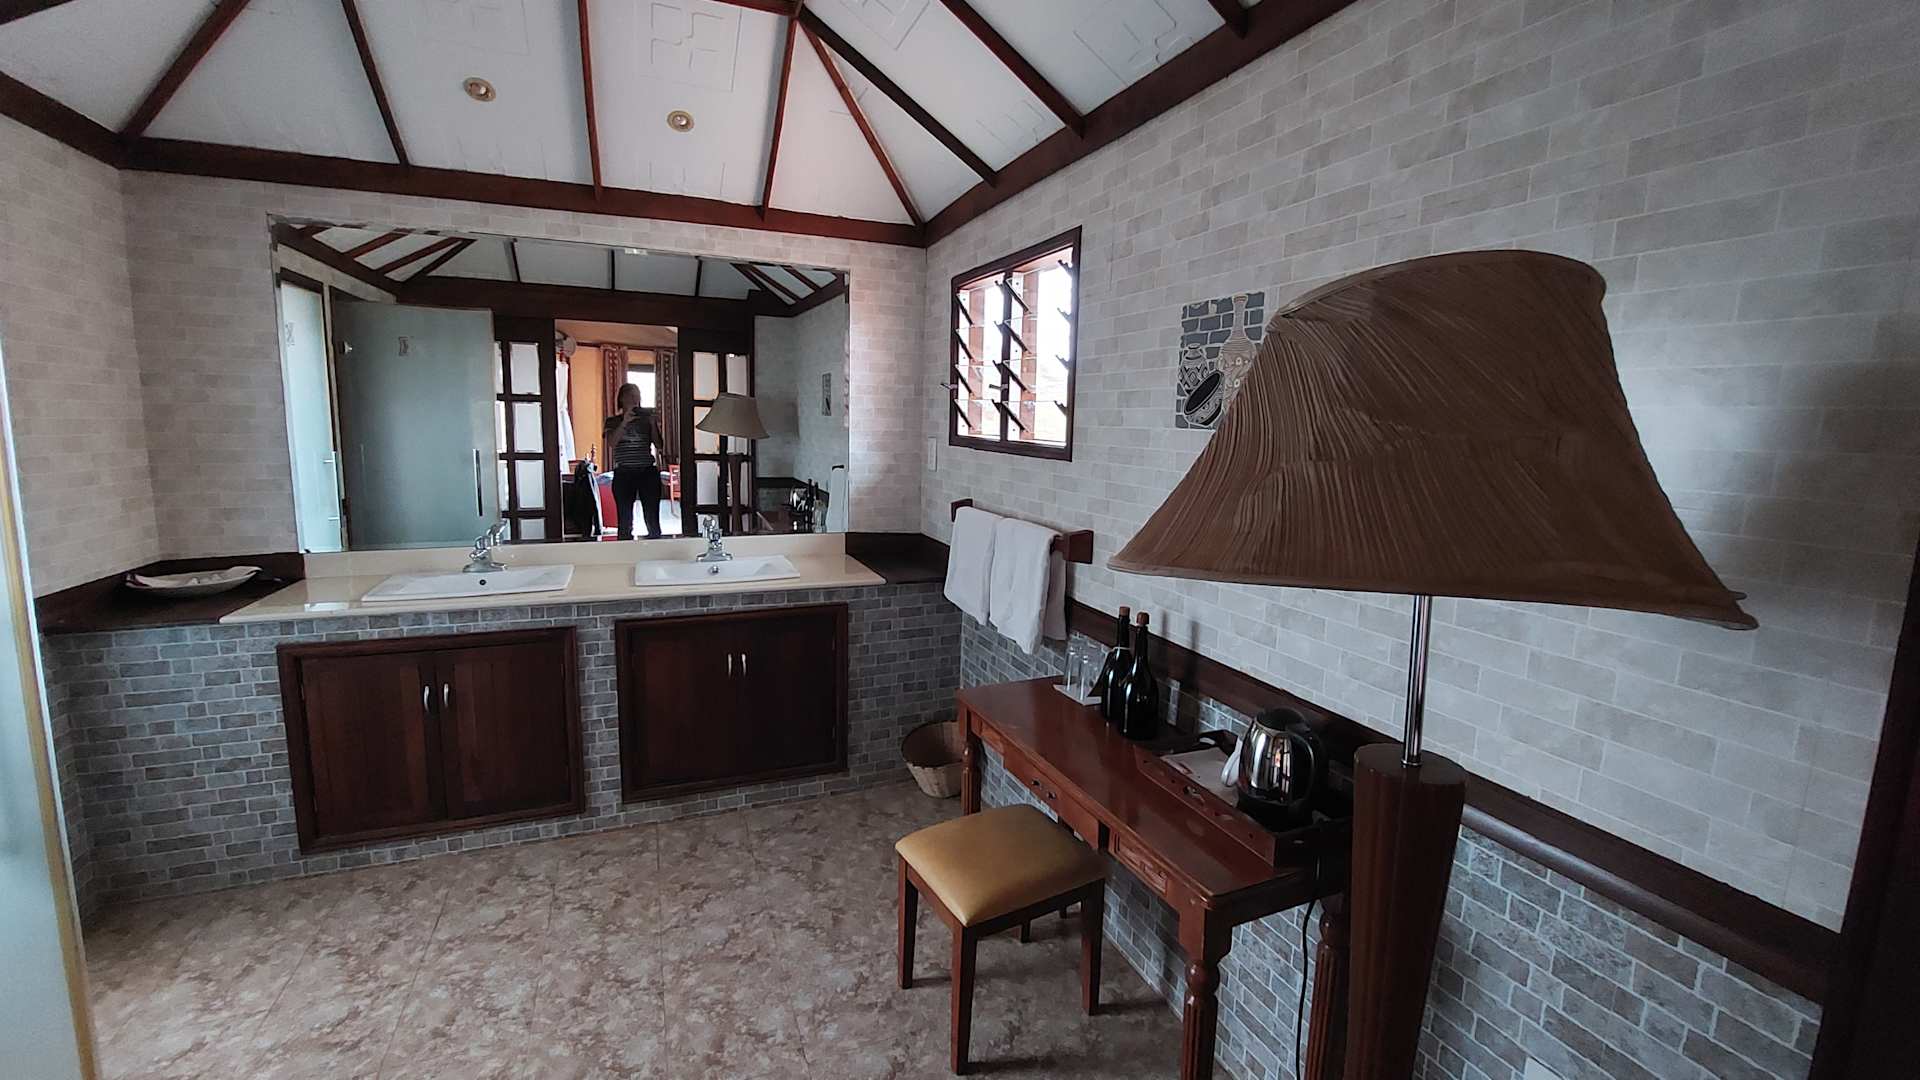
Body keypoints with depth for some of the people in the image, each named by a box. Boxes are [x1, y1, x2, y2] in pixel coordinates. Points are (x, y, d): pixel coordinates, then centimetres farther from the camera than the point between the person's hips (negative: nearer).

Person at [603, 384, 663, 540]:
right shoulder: (613, 421, 8)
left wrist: (652, 422, -7)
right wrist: (624, 422, -16)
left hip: (648, 472, 1)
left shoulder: (646, 418, 12)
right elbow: (611, 443, -9)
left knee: (652, 520, -3)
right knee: (625, 521, 0)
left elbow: (658, 443, 4)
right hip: (624, 474, -1)